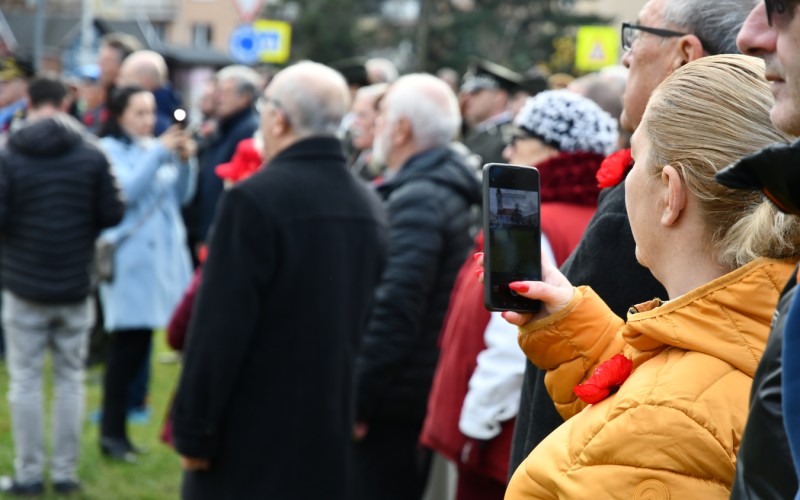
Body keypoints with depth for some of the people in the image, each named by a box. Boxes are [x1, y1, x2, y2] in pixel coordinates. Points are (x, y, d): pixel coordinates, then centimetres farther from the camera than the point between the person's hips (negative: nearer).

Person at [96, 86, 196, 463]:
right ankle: (111, 433, -2)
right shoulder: (109, 149, -2)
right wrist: (159, 154, -17)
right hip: (130, 258, -6)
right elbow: (127, 191, -17)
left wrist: (186, 162, -3)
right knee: (127, 346, -8)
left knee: (139, 345, 3)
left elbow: (181, 197, 13)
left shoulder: (158, 148, 15)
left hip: (166, 255, 6)